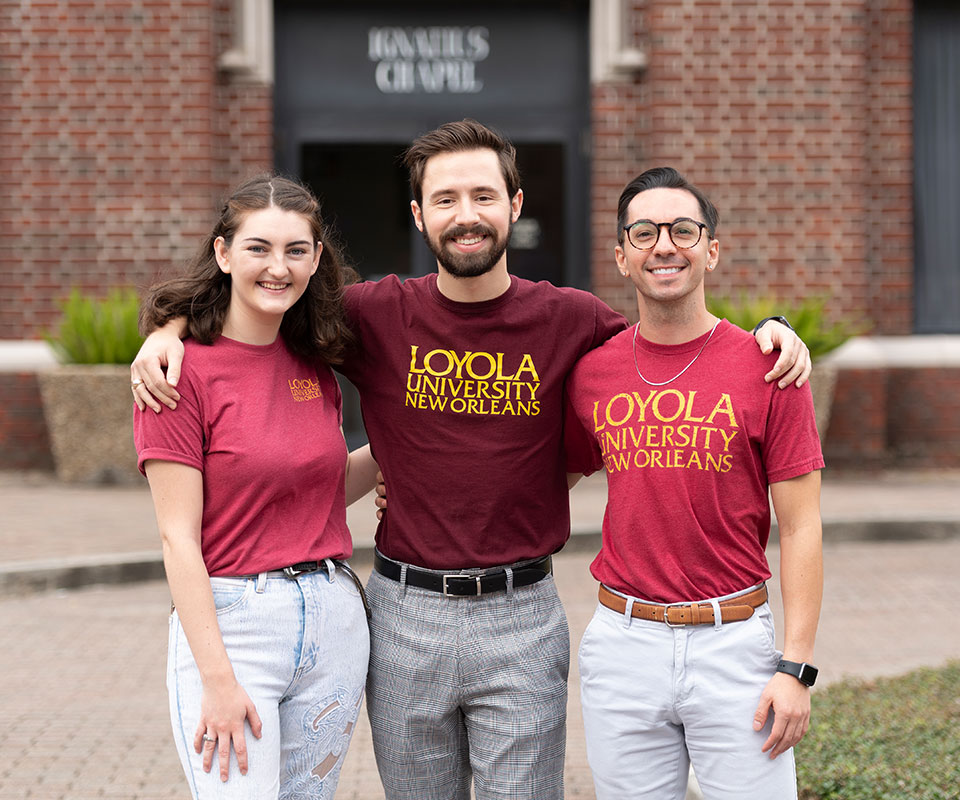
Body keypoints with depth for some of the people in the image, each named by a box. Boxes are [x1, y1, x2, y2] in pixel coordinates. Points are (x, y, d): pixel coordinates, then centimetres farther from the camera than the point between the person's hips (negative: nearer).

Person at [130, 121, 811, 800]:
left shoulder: (570, 321, -1)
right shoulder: (378, 315, -2)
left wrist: (769, 331, -3)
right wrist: (170, 329, -7)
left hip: (522, 617, -1)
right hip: (404, 614, 1)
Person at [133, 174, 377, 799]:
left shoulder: (314, 364, 9)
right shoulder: (182, 368, -9)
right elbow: (180, 537, -12)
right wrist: (219, 679, -16)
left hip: (334, 623, 6)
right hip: (228, 624, -6)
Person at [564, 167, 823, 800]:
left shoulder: (767, 368, -4)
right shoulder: (591, 372, 5)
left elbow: (801, 527, -3)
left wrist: (797, 667, -9)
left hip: (734, 640, -3)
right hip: (623, 640, 3)